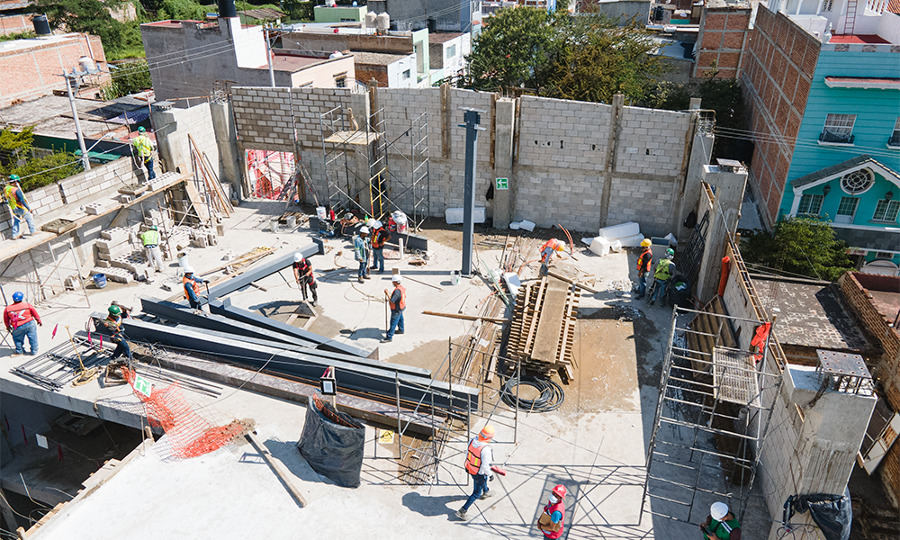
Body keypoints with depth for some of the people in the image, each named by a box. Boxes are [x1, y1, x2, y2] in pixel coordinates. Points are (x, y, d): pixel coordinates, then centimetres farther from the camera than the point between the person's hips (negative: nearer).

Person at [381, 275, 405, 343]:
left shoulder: (397, 291, -33)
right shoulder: (402, 287, -3)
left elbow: (392, 300, -34)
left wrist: (387, 294, -25)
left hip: (397, 310, -10)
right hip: (401, 307, 10)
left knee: (393, 323, -1)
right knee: (400, 318, 30)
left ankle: (389, 337, 6)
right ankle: (401, 329, 52)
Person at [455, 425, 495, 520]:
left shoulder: (473, 440, -18)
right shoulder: (485, 449, -39)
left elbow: (467, 453, -2)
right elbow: (485, 466, -31)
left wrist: (467, 464, 16)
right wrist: (490, 474, -11)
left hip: (470, 468, 7)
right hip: (480, 473, -7)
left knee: (483, 479, 37)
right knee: (476, 493, 14)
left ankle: (486, 492, 66)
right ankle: (462, 511, 19)